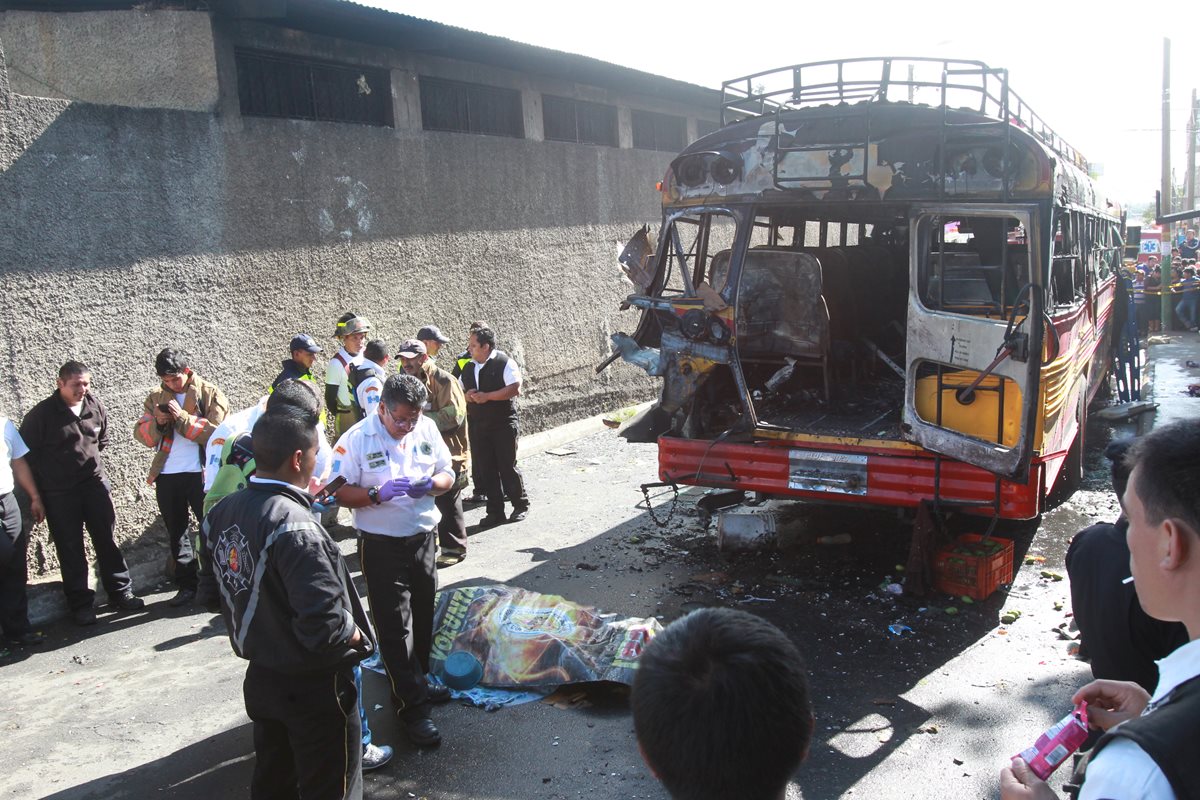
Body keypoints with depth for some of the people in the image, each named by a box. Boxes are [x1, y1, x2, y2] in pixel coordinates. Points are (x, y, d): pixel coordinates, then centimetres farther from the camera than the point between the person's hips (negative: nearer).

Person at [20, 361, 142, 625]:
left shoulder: (95, 406, 0)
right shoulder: (41, 414, -12)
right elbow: (27, 453, -6)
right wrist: (39, 492, -3)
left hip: (94, 483, 3)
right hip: (59, 493, -3)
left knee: (107, 541, 8)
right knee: (70, 550, 5)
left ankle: (120, 593, 18)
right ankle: (80, 604, 15)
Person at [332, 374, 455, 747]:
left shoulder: (427, 429, -1)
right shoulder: (356, 439, -15)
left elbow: (447, 474, 8)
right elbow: (339, 492, -14)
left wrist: (431, 483, -15)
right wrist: (378, 494, -28)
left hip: (423, 537, 5)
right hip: (381, 545, -5)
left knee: (423, 616, 18)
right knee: (395, 626, -2)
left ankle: (419, 680, 39)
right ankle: (412, 707, 6)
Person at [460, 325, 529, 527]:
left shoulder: (504, 363, -9)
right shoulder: (468, 368, 11)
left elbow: (515, 388, -19)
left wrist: (487, 396, -19)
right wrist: (466, 396, -3)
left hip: (503, 425, -6)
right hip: (477, 426, 6)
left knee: (507, 467, 0)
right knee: (486, 470, 6)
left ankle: (520, 506, 17)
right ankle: (495, 512, 15)